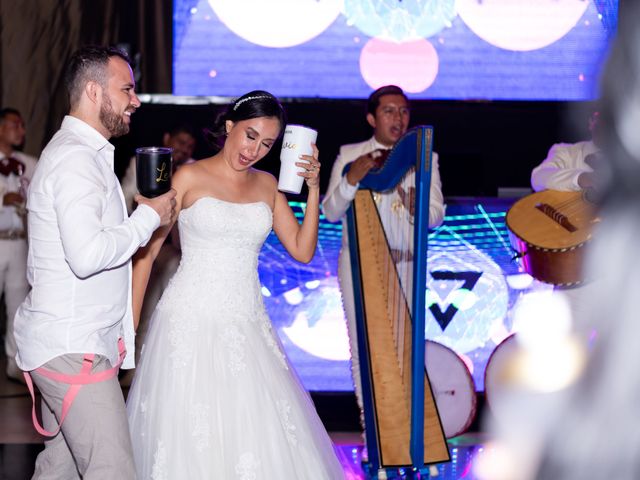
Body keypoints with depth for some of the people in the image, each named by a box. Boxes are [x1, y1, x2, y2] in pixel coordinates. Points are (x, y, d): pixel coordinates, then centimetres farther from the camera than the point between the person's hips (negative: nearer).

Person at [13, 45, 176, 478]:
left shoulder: (81, 153, 18)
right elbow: (87, 255, -27)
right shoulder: (77, 159, -16)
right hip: (73, 349, -10)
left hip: (65, 344, 10)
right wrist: (149, 217, -15)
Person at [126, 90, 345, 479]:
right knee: (190, 436, -4)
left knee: (262, 434, 1)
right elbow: (146, 252, -3)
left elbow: (302, 250, 7)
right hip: (192, 322, -4)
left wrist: (313, 189, -2)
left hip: (247, 325, 4)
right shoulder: (189, 177, -2)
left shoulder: (267, 185, 11)